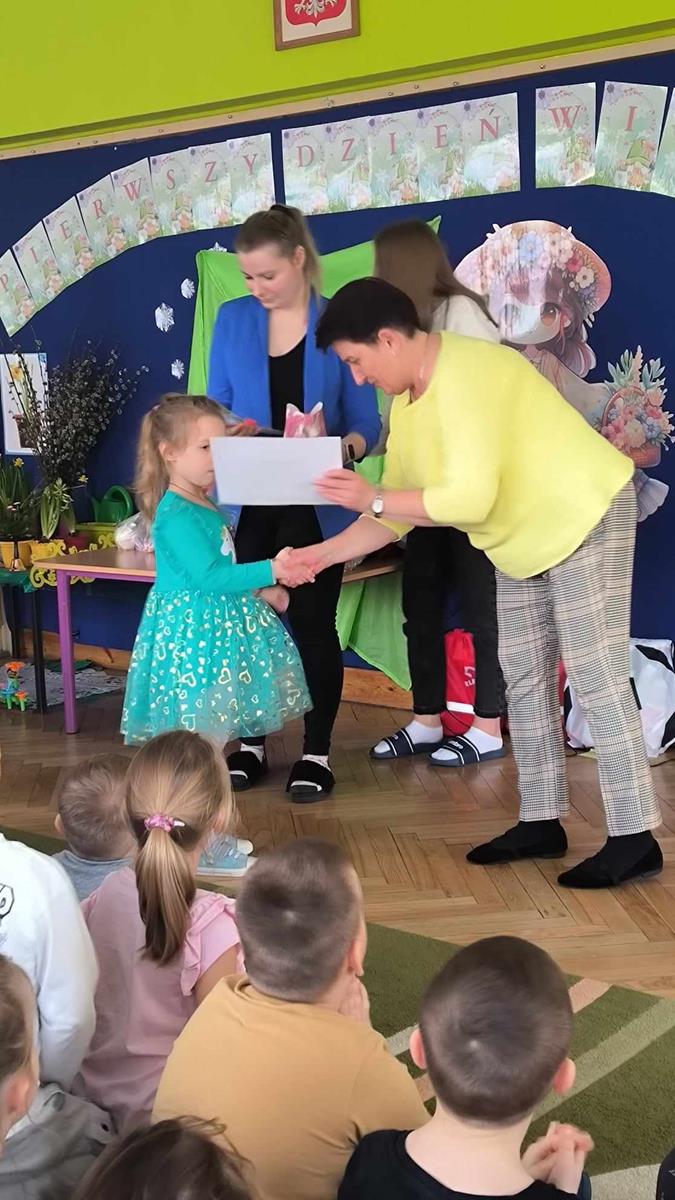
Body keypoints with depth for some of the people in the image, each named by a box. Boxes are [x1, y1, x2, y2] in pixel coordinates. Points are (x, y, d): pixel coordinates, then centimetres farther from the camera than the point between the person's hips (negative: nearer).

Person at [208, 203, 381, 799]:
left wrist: (345, 448, -26)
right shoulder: (232, 320, 2)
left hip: (317, 504, -2)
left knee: (312, 622, 3)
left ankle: (316, 752, 15)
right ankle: (251, 744, 22)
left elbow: (365, 422, -5)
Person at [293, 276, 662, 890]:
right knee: (525, 678, 10)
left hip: (587, 519, -10)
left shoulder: (464, 376, -25)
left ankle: (635, 838, -5)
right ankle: (542, 822, 19)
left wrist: (370, 498, -23)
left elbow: (470, 498, -31)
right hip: (527, 541, 10)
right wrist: (319, 555, 0)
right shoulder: (408, 404, 5)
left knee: (597, 678, -10)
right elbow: (397, 516, 8)